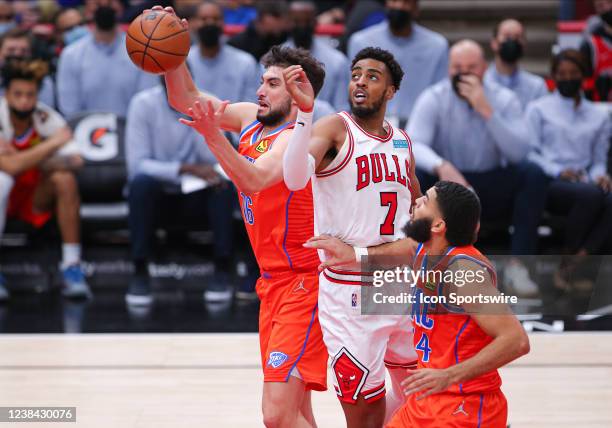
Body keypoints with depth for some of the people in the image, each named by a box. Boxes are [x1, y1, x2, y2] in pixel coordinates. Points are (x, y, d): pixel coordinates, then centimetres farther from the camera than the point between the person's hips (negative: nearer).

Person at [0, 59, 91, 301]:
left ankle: (72, 266, -23)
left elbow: (75, 161, -22)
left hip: (35, 200, 3)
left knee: (64, 178, -26)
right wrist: (53, 143, -35)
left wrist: (25, 160, -27)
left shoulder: (47, 117, -12)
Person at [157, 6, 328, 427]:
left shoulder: (295, 138, -17)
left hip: (304, 284, -9)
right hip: (274, 282, 9)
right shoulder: (251, 117, 8)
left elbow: (253, 180, -34)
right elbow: (187, 99, 9)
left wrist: (212, 135, -44)